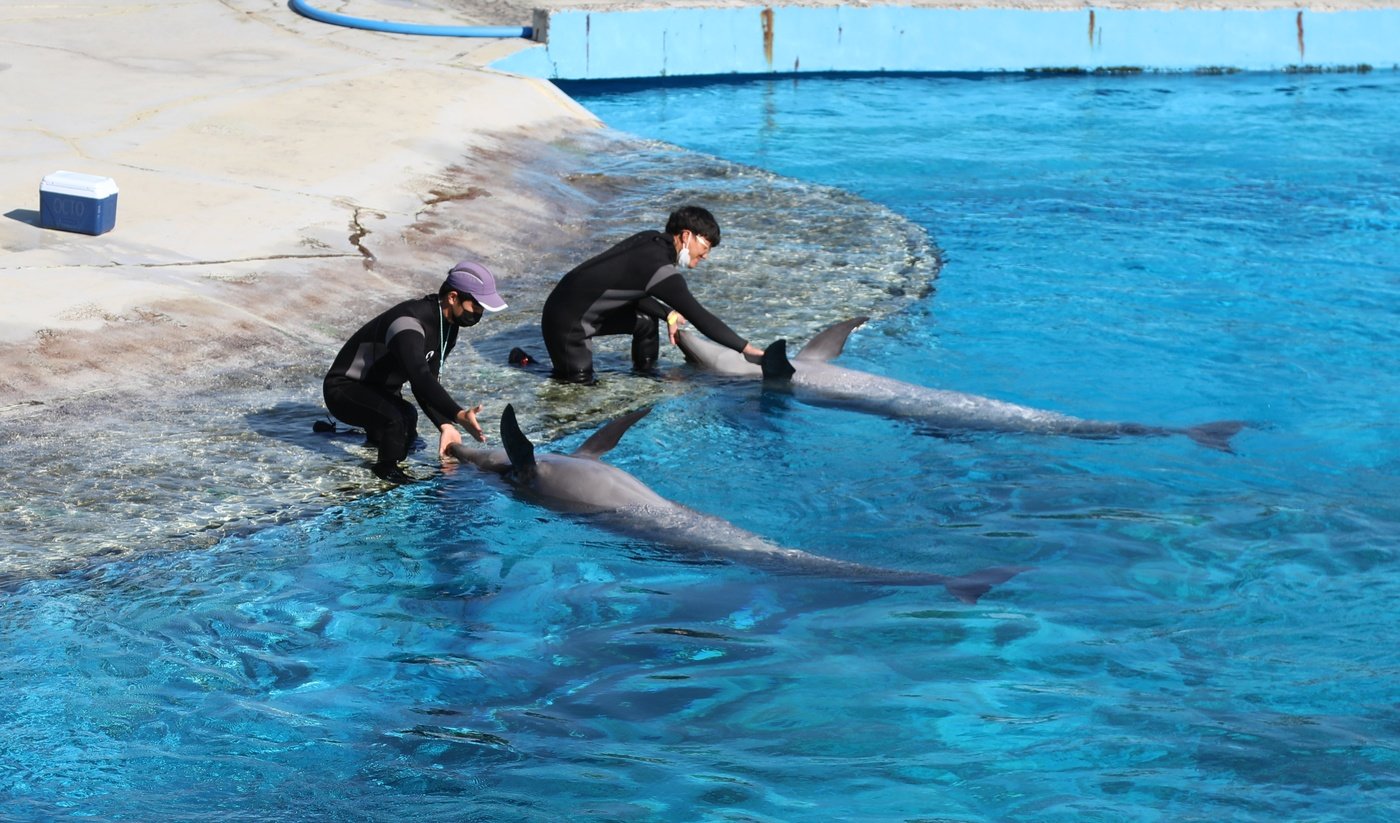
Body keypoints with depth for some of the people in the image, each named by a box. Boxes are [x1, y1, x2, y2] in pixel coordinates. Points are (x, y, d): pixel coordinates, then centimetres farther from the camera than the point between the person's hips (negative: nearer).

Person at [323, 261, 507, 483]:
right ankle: (386, 468, -11)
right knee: (396, 418, -35)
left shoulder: (448, 327, -3)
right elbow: (420, 378, -48)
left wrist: (445, 425, -20)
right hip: (344, 389, -10)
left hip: (380, 389, 10)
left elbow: (427, 382, -5)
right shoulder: (410, 322, -34)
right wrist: (458, 415, -58)